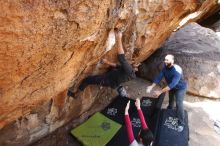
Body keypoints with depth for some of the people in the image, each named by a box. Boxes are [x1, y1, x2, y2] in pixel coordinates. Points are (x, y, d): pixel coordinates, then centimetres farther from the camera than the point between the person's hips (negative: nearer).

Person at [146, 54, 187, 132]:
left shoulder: (177, 70, -39)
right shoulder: (165, 67, -18)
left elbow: (173, 84, -46)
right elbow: (159, 77, -18)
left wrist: (160, 91, -51)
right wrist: (151, 86, -33)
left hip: (180, 88, -6)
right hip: (171, 87, 6)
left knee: (179, 104, -16)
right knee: (170, 101, 23)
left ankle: (181, 123, -1)